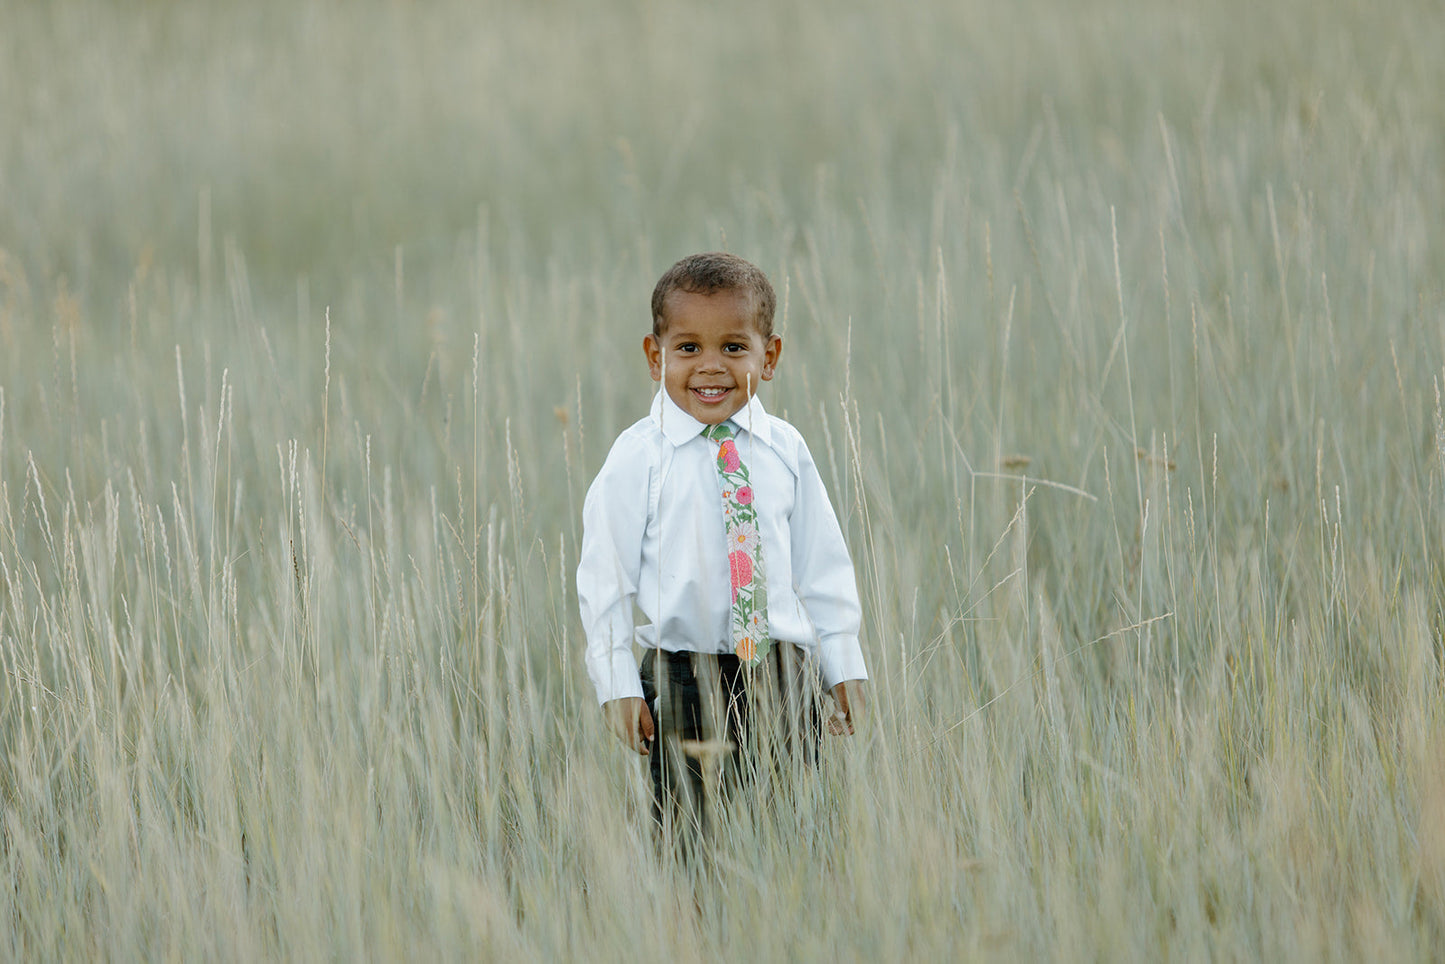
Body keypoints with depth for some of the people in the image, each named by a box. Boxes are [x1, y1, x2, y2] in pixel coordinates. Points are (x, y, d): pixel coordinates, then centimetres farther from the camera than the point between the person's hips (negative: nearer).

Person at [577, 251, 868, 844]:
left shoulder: (785, 451, 5)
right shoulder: (638, 460, -4)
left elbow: (823, 565, 12)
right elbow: (606, 575, -1)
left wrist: (845, 669, 11)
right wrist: (618, 686, -5)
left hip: (784, 680, 3)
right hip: (685, 680, -3)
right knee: (693, 837, -3)